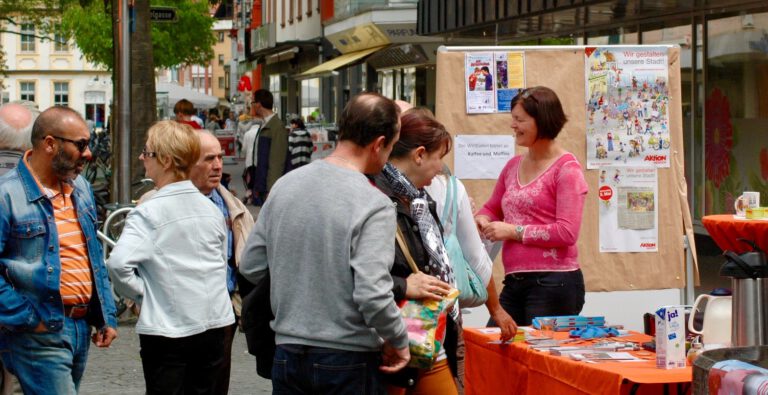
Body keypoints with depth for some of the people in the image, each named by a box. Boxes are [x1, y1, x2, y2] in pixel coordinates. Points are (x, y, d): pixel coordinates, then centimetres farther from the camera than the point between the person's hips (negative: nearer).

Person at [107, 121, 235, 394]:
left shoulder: (149, 212, -14)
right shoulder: (211, 208, 4)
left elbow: (118, 263, -25)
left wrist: (139, 292, -8)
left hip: (167, 329, -5)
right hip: (214, 324, 5)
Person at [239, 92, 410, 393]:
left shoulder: (286, 185, 2)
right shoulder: (374, 205, -16)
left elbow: (251, 267, 6)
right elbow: (373, 296, -23)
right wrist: (399, 342, -7)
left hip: (287, 354, 5)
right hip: (348, 360, -5)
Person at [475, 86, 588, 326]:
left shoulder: (566, 169, -5)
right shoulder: (513, 166, 15)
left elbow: (567, 232, -13)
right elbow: (492, 207, 30)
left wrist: (513, 231, -11)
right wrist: (482, 220, 6)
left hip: (553, 282, -7)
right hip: (515, 283, 7)